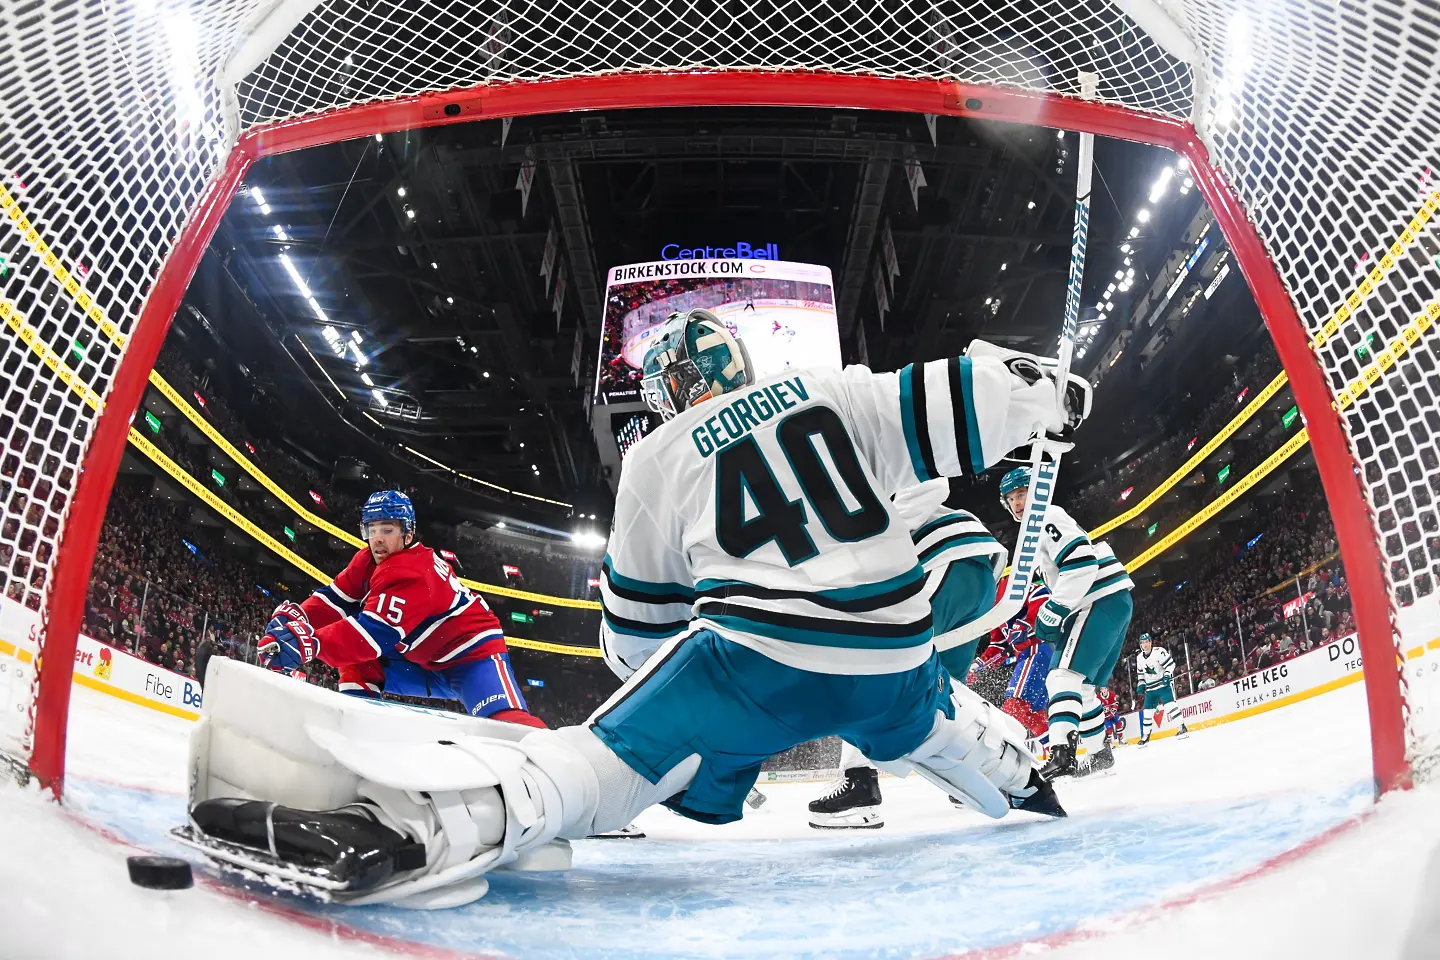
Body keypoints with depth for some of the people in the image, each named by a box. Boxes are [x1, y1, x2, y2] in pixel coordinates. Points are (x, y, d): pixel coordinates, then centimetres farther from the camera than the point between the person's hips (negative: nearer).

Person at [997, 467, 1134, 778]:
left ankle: (1062, 755, -32)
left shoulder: (1048, 517, -7)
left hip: (1104, 599, -11)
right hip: (1105, 604, 11)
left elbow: (1082, 563, -20)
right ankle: (1100, 756, 27)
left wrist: (1052, 612, -19)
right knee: (1081, 686, 17)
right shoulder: (1037, 530, 24)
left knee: (1064, 677, -20)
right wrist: (1052, 618, 18)